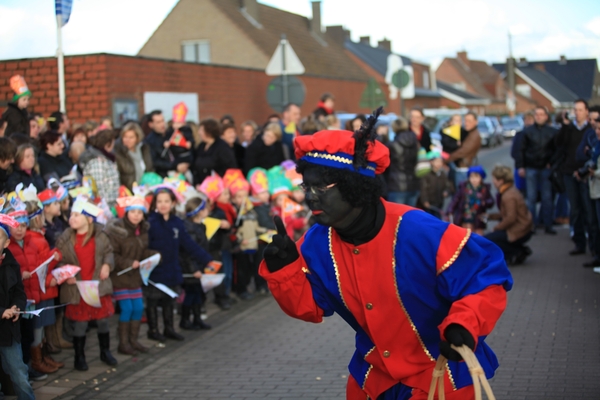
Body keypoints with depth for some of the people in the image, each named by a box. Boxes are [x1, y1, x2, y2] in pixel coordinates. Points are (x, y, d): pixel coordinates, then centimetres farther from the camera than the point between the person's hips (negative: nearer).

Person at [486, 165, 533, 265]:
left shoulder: (508, 196, -22)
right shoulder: (512, 190, 9)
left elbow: (511, 218, -26)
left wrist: (498, 227, -11)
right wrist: (490, 216, 10)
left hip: (519, 232, -11)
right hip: (523, 228, 11)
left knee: (486, 241, -12)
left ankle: (516, 252, -7)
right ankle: (520, 250, 13)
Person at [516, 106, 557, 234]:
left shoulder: (553, 132, 4)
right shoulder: (528, 131, 6)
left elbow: (557, 149, 4)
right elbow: (522, 150, 6)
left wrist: (552, 163, -8)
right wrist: (520, 166, 0)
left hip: (546, 168, -1)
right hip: (531, 168, 1)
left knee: (547, 197, 3)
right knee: (531, 197, 4)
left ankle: (548, 225, 7)